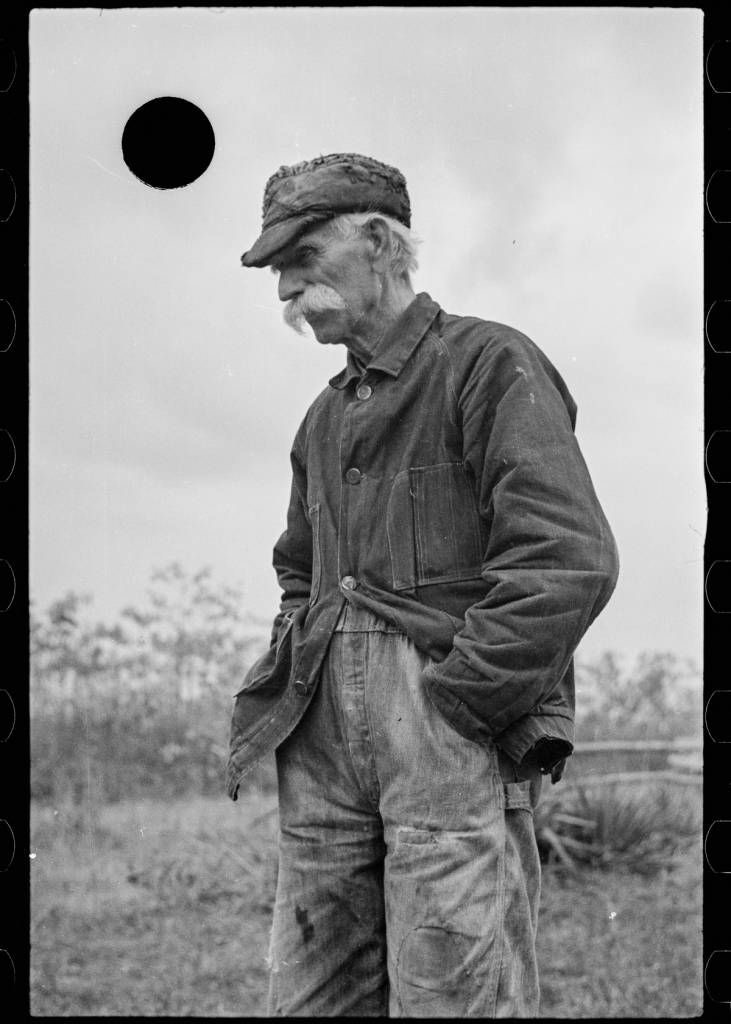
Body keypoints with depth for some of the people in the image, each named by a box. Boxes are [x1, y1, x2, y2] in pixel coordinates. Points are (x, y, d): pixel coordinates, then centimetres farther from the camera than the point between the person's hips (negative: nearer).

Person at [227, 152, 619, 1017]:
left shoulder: (489, 364, -1)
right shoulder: (324, 418, 23)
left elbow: (571, 562, -14)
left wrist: (450, 701, -13)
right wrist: (292, 670, 16)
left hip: (454, 729, -7)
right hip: (323, 745, 7)